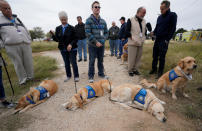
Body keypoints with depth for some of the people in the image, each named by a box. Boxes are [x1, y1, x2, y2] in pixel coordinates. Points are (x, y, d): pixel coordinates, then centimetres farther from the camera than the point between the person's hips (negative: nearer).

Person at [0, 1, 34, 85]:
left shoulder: (17, 19, 22)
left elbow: (26, 31, 26)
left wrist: (29, 40, 14)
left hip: (26, 44, 3)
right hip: (12, 46, -3)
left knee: (29, 63, 3)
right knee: (18, 64, 0)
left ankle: (30, 77, 16)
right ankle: (22, 80, 12)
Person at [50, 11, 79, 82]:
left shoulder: (71, 28, -4)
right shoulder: (58, 28, 6)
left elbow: (75, 39, -6)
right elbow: (57, 39, 4)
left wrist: (71, 44, -22)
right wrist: (53, 35, -15)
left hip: (72, 49, -3)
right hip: (63, 49, 4)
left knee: (73, 62, 0)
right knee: (66, 63, 12)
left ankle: (76, 76, 15)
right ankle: (68, 76, 28)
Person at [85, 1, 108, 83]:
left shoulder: (103, 21, 10)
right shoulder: (89, 20, -3)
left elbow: (106, 32, 12)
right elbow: (88, 33, -11)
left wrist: (102, 41, -4)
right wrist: (96, 42, -14)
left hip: (101, 45, 4)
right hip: (92, 45, -4)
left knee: (101, 60, 13)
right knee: (92, 61, 3)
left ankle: (101, 73, 30)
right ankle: (91, 76, 18)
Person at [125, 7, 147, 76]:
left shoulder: (144, 21, 15)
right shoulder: (130, 20, -1)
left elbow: (145, 31, 23)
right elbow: (127, 31, -6)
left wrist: (143, 38, 7)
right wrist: (133, 38, -13)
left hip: (141, 43, 5)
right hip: (132, 43, -5)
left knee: (138, 58, 7)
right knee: (131, 58, -3)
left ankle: (135, 69, 21)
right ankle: (130, 70, 13)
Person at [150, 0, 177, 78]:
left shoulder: (172, 15, -3)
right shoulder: (159, 17, 13)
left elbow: (173, 28, -6)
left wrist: (167, 40, -11)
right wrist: (154, 33, 0)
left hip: (164, 40, -5)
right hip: (157, 39, 6)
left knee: (161, 58, -3)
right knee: (155, 56, 8)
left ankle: (160, 72, 8)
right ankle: (154, 69, 21)